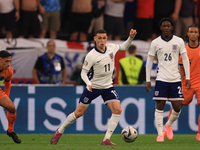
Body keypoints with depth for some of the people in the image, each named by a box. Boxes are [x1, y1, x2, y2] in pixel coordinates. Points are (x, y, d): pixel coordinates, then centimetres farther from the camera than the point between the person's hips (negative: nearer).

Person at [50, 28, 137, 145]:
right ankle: (59, 132, 23)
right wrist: (88, 83, -32)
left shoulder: (112, 48, -4)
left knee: (117, 110, -17)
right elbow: (83, 72, -14)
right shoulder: (91, 56, -19)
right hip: (93, 87, -4)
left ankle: (106, 139, -14)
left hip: (108, 87, 4)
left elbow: (124, 47, 17)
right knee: (79, 113, 1)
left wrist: (131, 38, -1)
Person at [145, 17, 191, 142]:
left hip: (176, 79, 1)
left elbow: (185, 59, 6)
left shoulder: (179, 41, 2)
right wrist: (148, 80, 2)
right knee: (160, 105, -6)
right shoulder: (155, 43, 0)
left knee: (177, 107, -2)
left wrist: (187, 78, 0)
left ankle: (169, 125, 25)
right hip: (161, 79, -1)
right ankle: (160, 134, 0)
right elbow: (149, 61, 6)